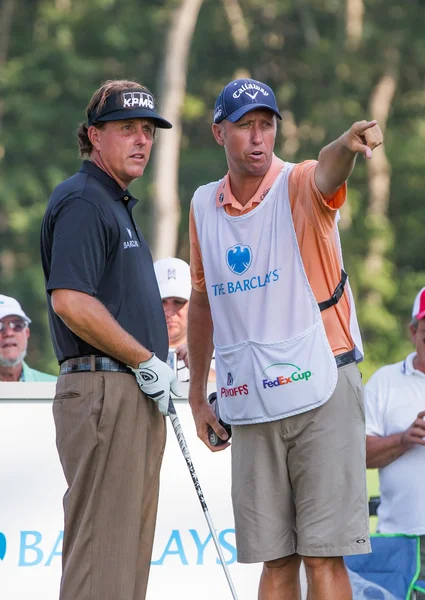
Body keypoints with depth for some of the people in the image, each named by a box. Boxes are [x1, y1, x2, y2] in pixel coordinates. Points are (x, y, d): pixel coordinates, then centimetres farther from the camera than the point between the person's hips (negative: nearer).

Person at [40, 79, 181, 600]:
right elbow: (70, 301, -21)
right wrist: (147, 362, -14)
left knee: (129, 553, 10)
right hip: (103, 392, -10)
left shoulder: (117, 205, 22)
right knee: (101, 556, -12)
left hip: (136, 395, 10)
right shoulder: (81, 200, -9)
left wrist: (156, 370, 13)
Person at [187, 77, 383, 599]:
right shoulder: (204, 205, 9)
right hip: (250, 406, 4)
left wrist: (348, 144, -55)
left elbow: (327, 172, -31)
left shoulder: (300, 186, -6)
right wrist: (197, 394, 18)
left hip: (321, 394, -4)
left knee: (323, 557, -8)